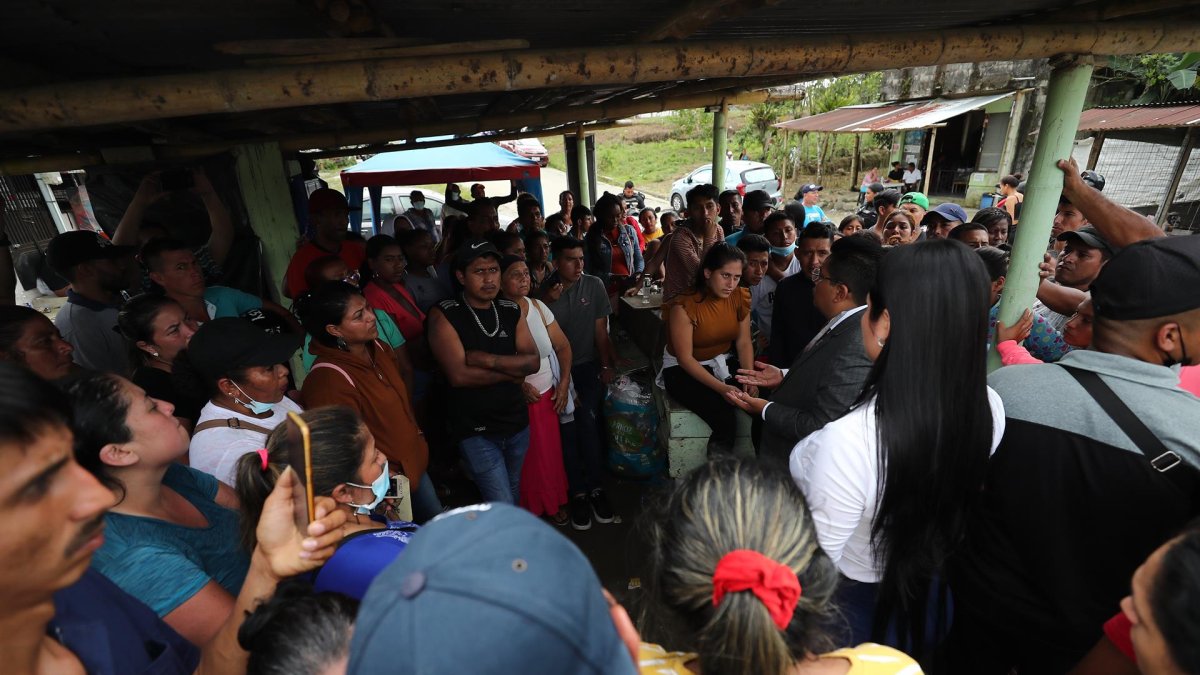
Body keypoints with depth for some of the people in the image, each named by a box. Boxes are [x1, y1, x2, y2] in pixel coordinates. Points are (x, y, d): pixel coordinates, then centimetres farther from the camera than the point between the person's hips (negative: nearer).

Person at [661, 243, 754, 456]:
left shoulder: (740, 297, -5)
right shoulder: (684, 307, -22)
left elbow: (744, 342, -2)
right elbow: (685, 358, -20)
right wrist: (721, 388, -28)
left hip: (721, 364, 5)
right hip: (682, 370, -5)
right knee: (725, 417, -25)